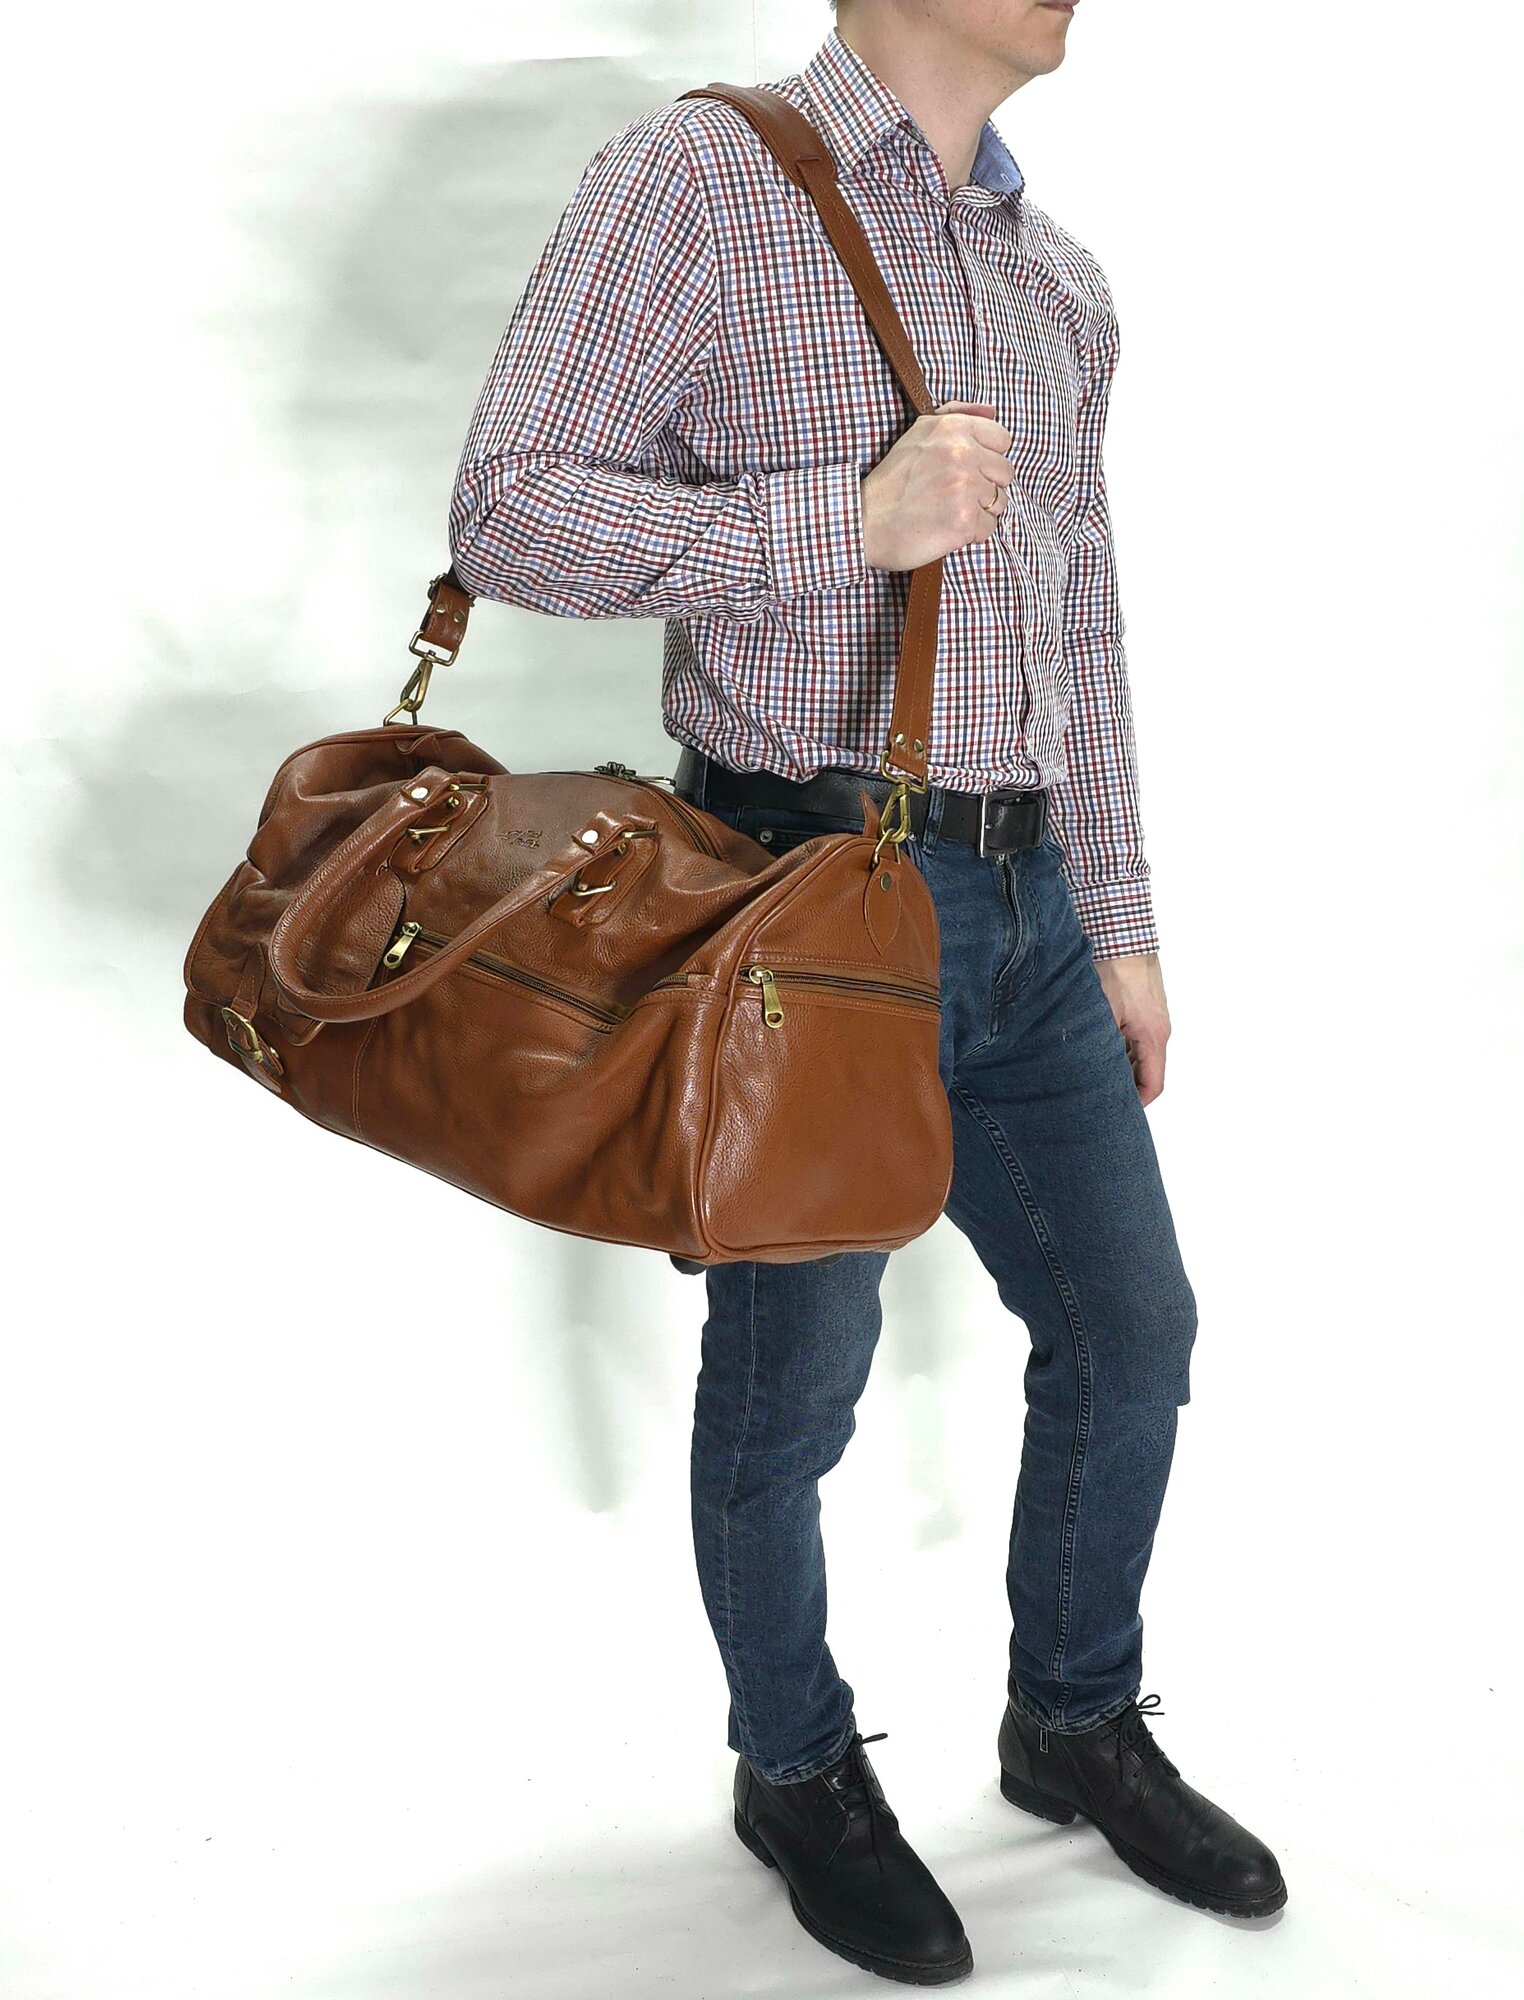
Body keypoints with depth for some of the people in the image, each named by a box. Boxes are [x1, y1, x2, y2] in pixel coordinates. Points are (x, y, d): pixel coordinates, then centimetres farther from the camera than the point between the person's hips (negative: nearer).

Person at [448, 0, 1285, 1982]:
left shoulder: (1059, 276, 14)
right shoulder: (699, 176, -8)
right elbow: (514, 512, -16)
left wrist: (1118, 925, 16)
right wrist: (853, 518, -23)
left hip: (1018, 905, 7)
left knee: (1130, 1329, 14)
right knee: (796, 1380, 8)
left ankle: (1077, 1724, 37)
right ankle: (798, 1770, 33)